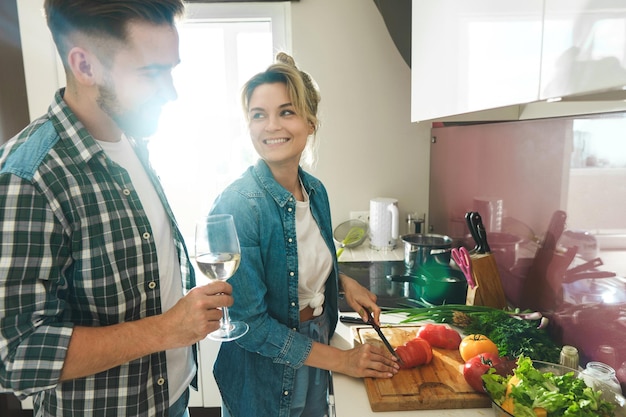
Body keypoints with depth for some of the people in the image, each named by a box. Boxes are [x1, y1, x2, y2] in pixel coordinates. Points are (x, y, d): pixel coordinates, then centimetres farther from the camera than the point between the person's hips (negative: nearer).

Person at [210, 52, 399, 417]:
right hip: (263, 377, -5)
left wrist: (345, 281, -7)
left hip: (315, 359, 6)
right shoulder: (237, 207, -26)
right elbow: (248, 323, -24)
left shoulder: (316, 191, -6)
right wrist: (341, 360, -19)